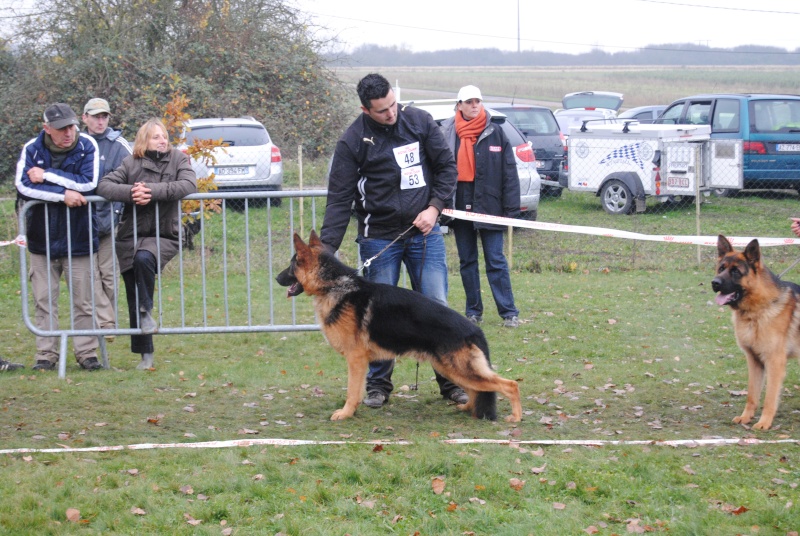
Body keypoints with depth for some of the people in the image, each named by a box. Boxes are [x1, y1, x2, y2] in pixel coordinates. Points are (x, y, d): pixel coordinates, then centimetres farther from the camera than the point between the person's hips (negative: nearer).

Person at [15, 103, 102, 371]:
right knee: (44, 300, 4)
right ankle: (46, 354, 12)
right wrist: (63, 194, -21)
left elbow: (88, 183, -19)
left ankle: (87, 352, 13)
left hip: (78, 238, -1)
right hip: (42, 238, 1)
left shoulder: (87, 146, -6)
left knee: (84, 300, 4)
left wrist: (47, 175, -16)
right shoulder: (32, 149, -3)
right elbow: (23, 186, -15)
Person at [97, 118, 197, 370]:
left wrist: (153, 191, -22)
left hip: (164, 236, -2)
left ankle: (146, 311, -14)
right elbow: (103, 185, -6)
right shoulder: (131, 163, 3)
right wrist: (130, 192, -23)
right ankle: (145, 353, 15)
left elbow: (188, 185, -14)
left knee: (144, 258, -36)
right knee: (133, 300, 3)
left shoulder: (178, 159, 3)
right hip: (130, 236, 2)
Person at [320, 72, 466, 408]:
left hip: (424, 232, 2)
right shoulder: (353, 141, -7)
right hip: (379, 239, -2)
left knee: (437, 306, 1)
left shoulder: (419, 122, 0)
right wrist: (326, 248, -17)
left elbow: (446, 166, 8)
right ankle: (378, 384, 16)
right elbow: (339, 199, -8)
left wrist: (435, 207, -7)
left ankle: (450, 380, 10)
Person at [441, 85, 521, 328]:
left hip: (488, 204, -2)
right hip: (460, 204, 2)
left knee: (496, 261, -3)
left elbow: (509, 172, -1)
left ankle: (509, 312, 2)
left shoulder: (495, 133, -1)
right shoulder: (448, 134, 2)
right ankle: (473, 312, 18)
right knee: (467, 261, 10)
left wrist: (511, 208, -6)